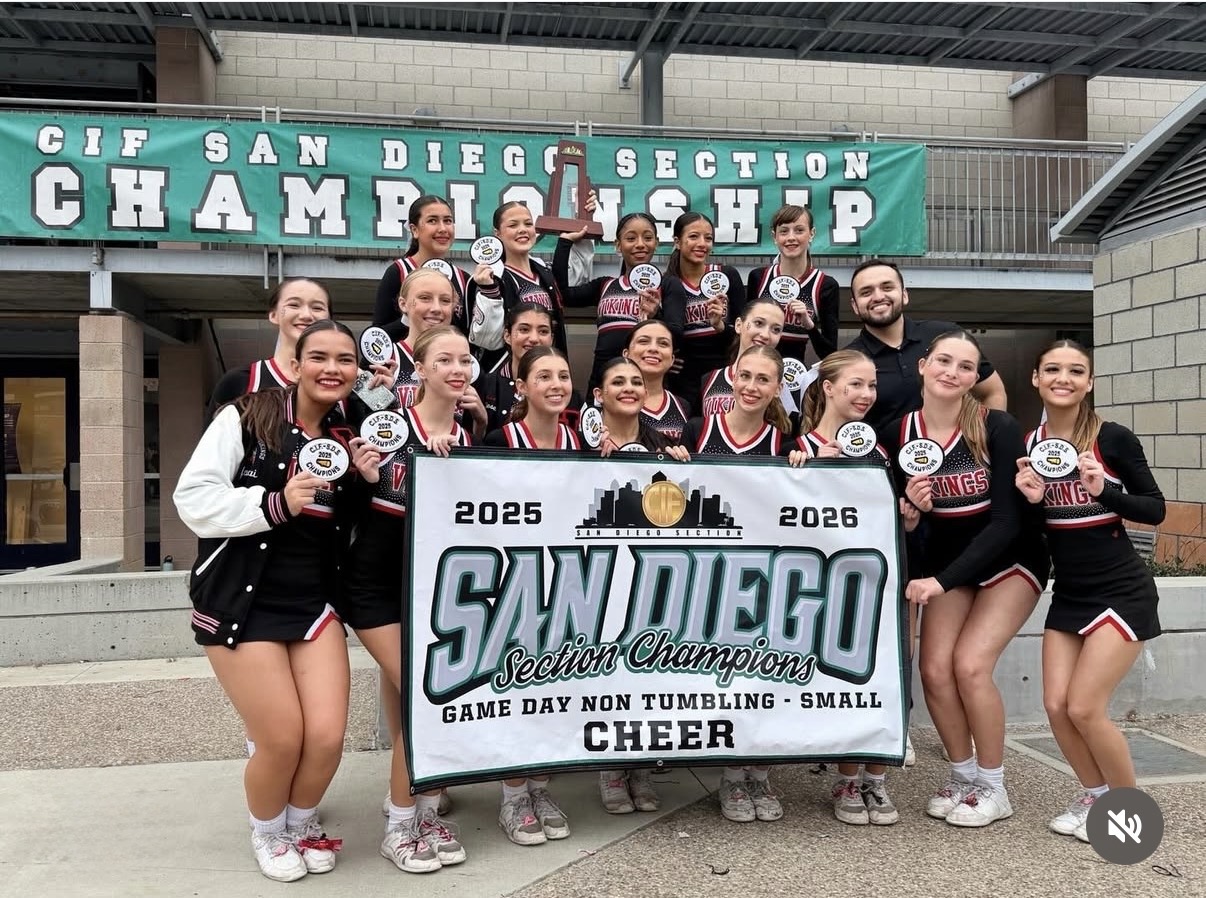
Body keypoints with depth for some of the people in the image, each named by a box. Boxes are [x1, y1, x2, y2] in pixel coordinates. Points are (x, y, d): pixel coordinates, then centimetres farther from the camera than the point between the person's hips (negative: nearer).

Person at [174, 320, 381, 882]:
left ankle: (302, 823, 30)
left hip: (315, 603, 5)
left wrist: (366, 481, -3)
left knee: (327, 736, -3)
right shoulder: (247, 417, -9)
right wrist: (276, 504, -26)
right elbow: (194, 498, -15)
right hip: (242, 602, -4)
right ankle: (267, 831, 31)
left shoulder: (349, 436, 8)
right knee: (283, 740, -3)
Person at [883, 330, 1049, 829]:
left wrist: (943, 581, -25)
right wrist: (910, 506, -25)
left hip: (1010, 559, -3)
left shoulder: (997, 428, -20)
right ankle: (963, 776, 15)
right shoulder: (899, 434, -11)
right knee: (935, 670, -9)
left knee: (970, 664, -16)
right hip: (946, 560, 3)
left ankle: (993, 788, 5)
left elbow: (1008, 520, -21)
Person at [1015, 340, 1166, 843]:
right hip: (1068, 593, 5)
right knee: (1056, 705, 0)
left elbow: (1156, 511, -7)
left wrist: (1104, 490, -23)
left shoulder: (1113, 439, -10)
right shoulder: (1027, 445, 3)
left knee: (1084, 707, -9)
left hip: (1121, 591, -5)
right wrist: (1031, 499, -12)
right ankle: (1095, 795, 26)